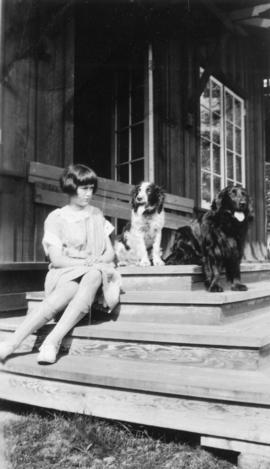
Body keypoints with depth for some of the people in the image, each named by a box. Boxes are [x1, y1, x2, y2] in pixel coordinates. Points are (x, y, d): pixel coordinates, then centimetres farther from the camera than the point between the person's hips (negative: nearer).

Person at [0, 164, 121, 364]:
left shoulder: (97, 215, 16)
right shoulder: (56, 218, 5)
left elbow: (110, 253, 13)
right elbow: (56, 259, -4)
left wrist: (97, 261, -10)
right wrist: (85, 262, -16)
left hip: (95, 271, 2)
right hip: (65, 273, -2)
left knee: (93, 276, -36)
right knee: (58, 299, -37)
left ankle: (52, 342, -40)